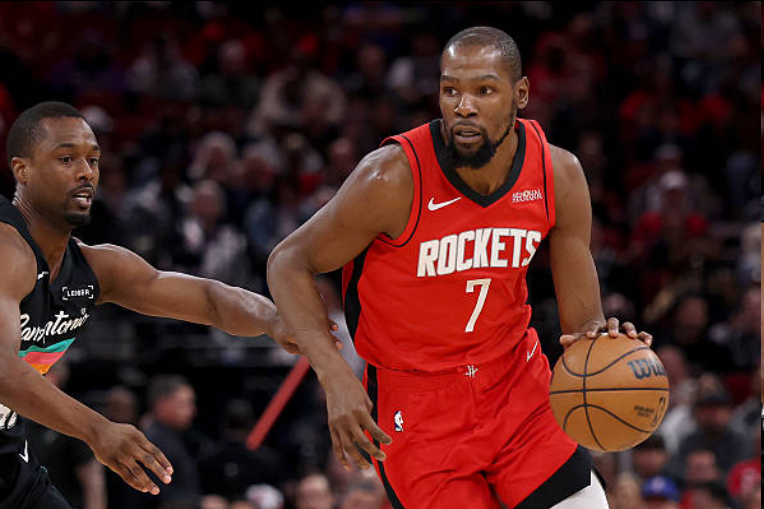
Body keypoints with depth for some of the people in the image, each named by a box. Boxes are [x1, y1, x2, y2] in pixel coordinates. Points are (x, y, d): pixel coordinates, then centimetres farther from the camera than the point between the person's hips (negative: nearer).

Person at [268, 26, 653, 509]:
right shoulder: (394, 177, -22)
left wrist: (599, 336, -29)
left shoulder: (559, 175, -9)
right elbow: (289, 263, -10)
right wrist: (336, 377, -24)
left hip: (517, 380, 4)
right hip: (417, 406, -4)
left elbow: (581, 320, -3)